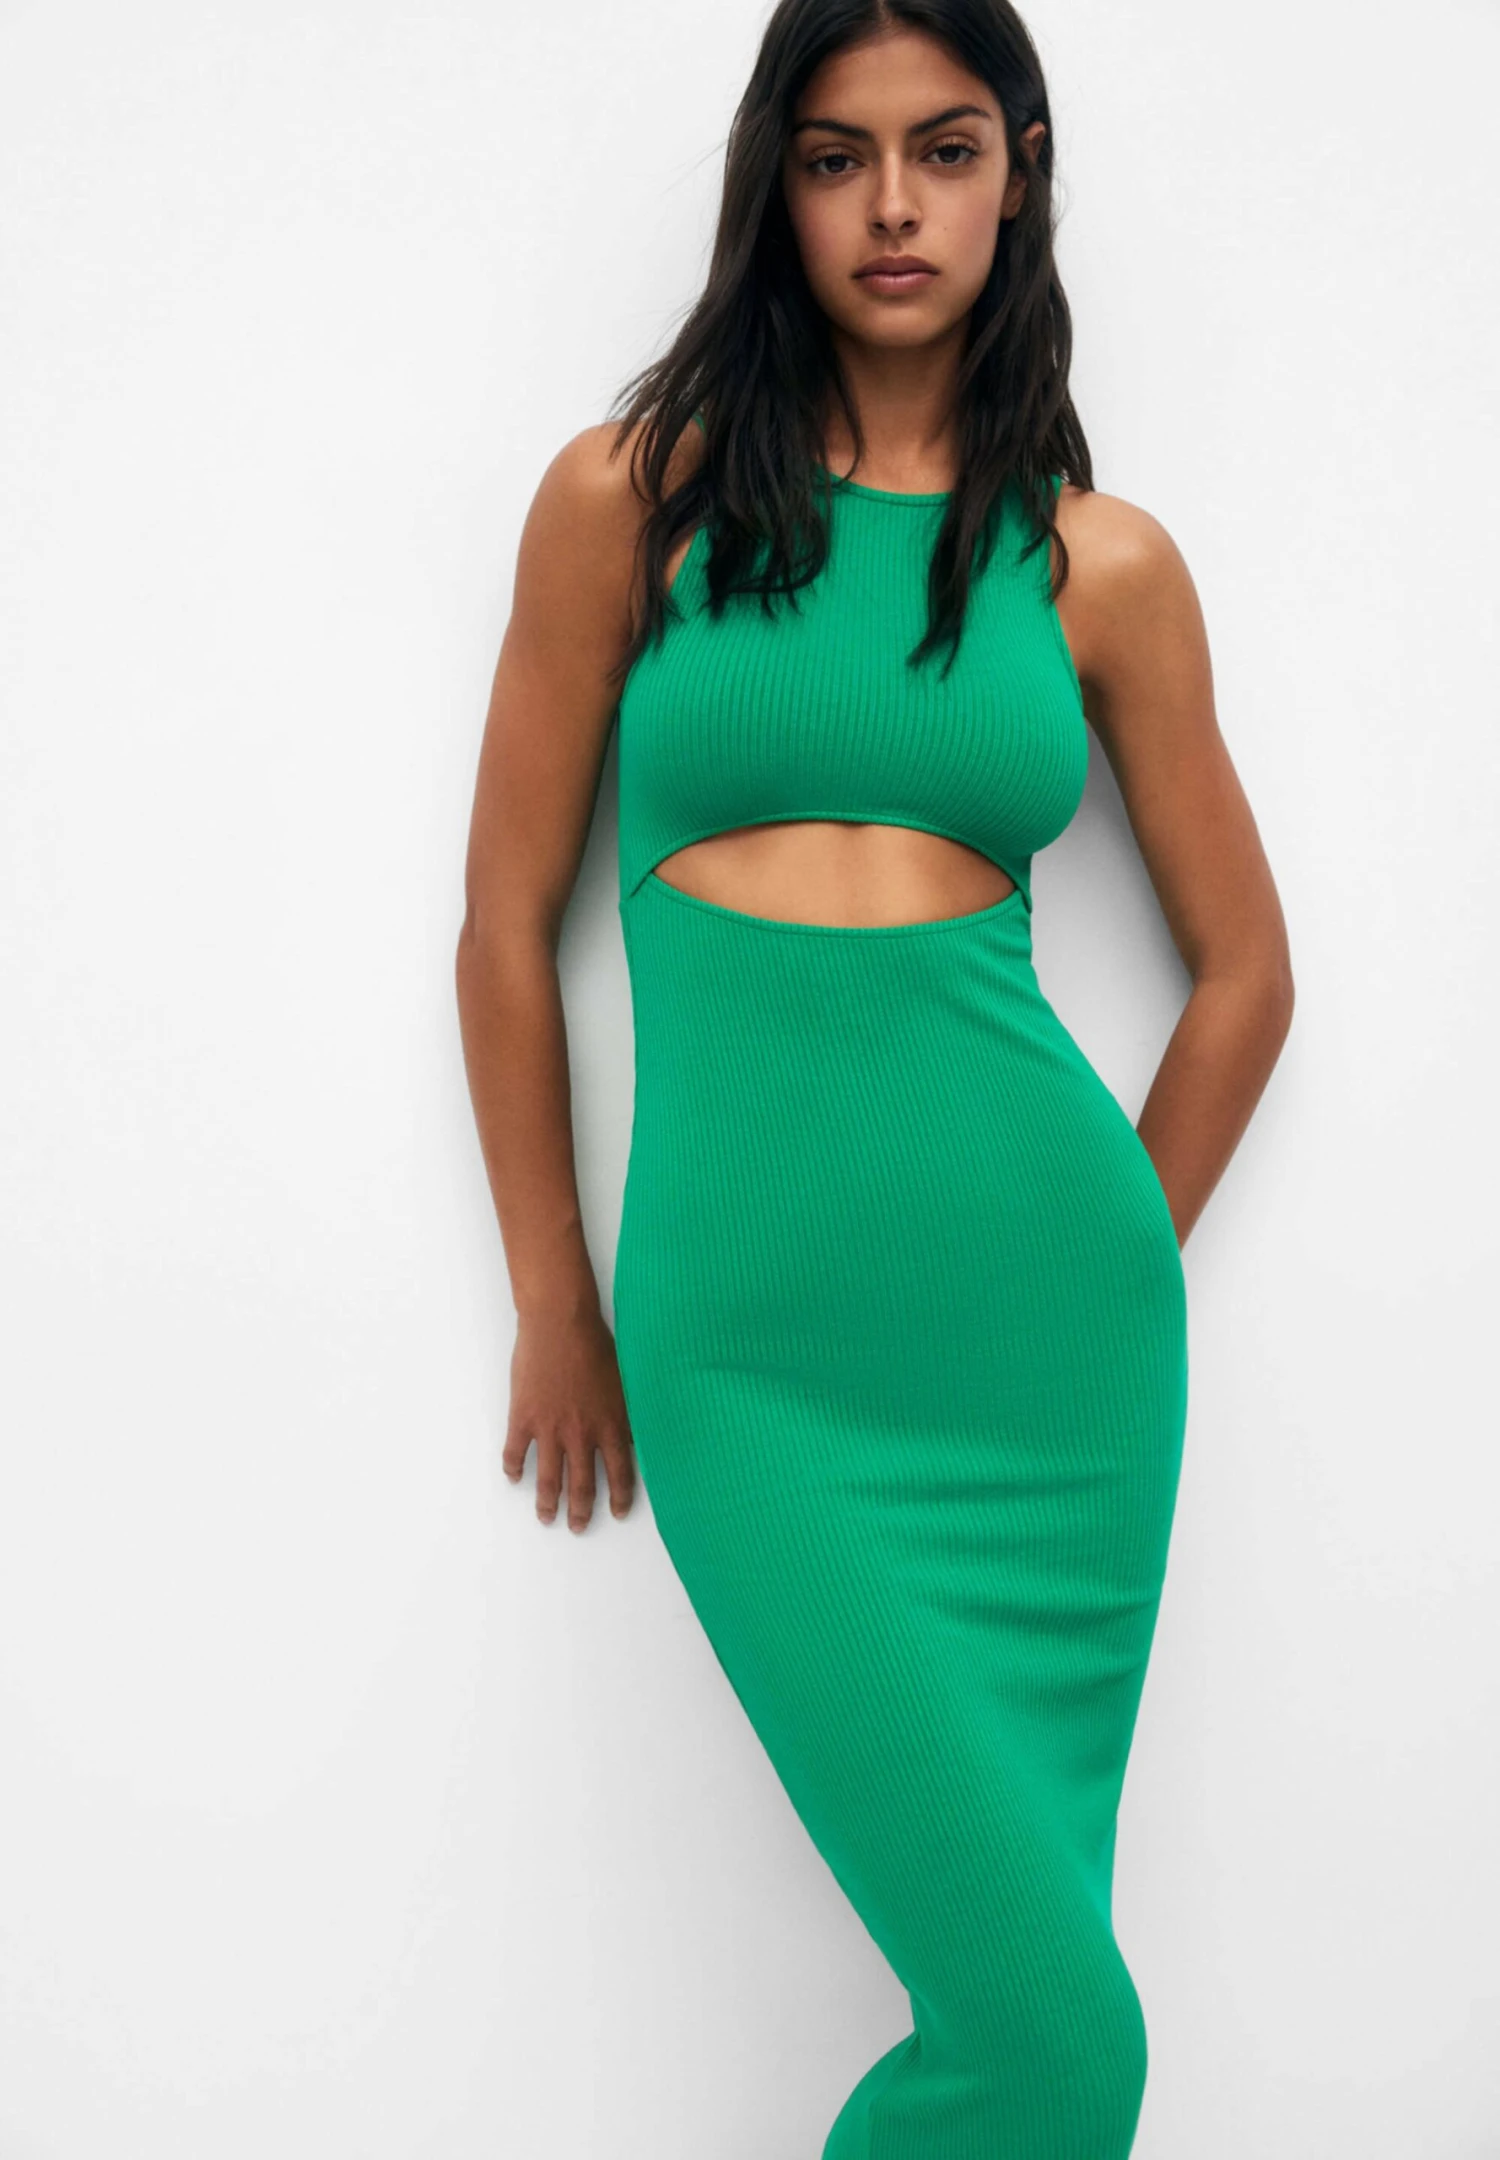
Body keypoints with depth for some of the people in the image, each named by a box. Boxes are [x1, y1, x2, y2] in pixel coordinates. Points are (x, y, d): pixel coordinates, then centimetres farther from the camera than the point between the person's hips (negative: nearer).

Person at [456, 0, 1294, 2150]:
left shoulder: (1103, 562, 6)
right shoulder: (633, 492, 2)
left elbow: (1245, 972, 14)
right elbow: (508, 929, 5)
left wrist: (1104, 1282, 13)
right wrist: (555, 1308, 8)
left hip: (1045, 1299, 3)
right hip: (746, 1334, -2)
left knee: (1010, 1976, 8)